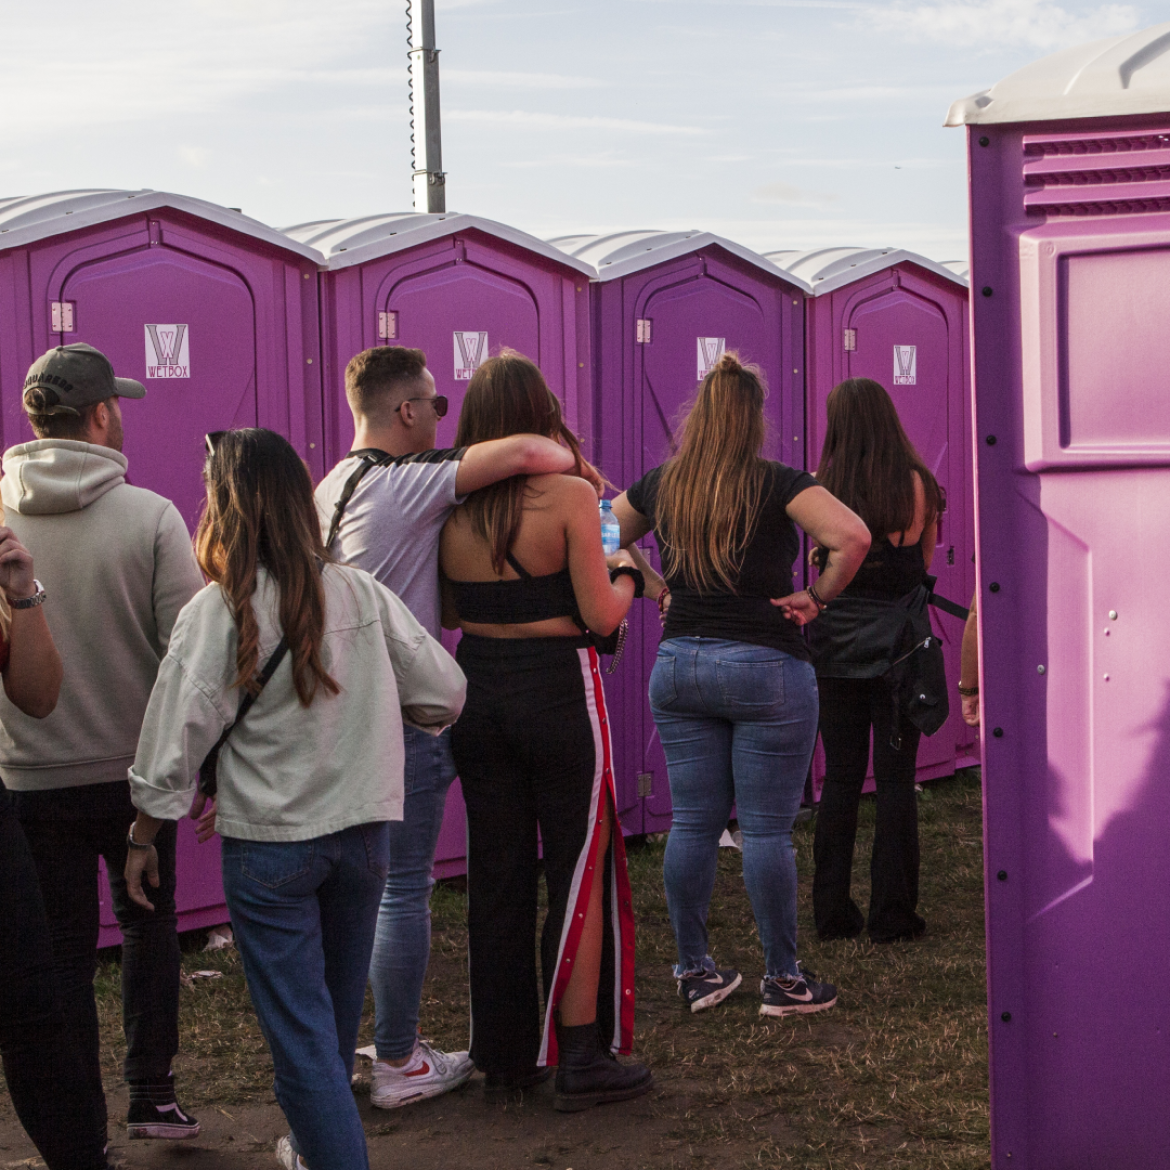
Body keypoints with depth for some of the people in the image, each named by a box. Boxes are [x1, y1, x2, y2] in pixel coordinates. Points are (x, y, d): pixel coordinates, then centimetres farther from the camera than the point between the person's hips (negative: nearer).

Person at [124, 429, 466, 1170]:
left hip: (269, 842, -4)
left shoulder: (219, 612, -14)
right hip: (362, 826, 5)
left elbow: (177, 740, -12)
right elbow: (444, 696, 1)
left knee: (299, 1027, 3)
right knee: (339, 1006, 22)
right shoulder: (363, 594, -3)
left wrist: (144, 838, 1)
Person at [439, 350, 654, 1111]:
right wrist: (626, 576, 7)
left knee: (495, 875, 12)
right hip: (557, 691, -5)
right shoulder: (570, 496, -13)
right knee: (580, 872, 5)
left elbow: (447, 614, 7)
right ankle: (581, 1059, 8)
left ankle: (506, 1055, 21)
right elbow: (600, 616, -12)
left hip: (479, 690, 5)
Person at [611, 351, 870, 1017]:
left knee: (693, 823, 10)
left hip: (679, 666, 4)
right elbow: (854, 537, -22)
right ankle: (783, 980, 10)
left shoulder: (659, 486, 5)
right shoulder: (779, 485, -8)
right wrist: (820, 597, -9)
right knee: (768, 829, 2)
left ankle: (695, 972, 17)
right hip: (765, 668, -4)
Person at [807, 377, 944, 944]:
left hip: (836, 648, 1)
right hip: (898, 644, -1)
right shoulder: (918, 486, -5)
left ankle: (832, 911, 12)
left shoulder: (822, 490, -4)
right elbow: (925, 565, 7)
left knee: (840, 779, 9)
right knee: (895, 779, 4)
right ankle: (891, 912, 6)